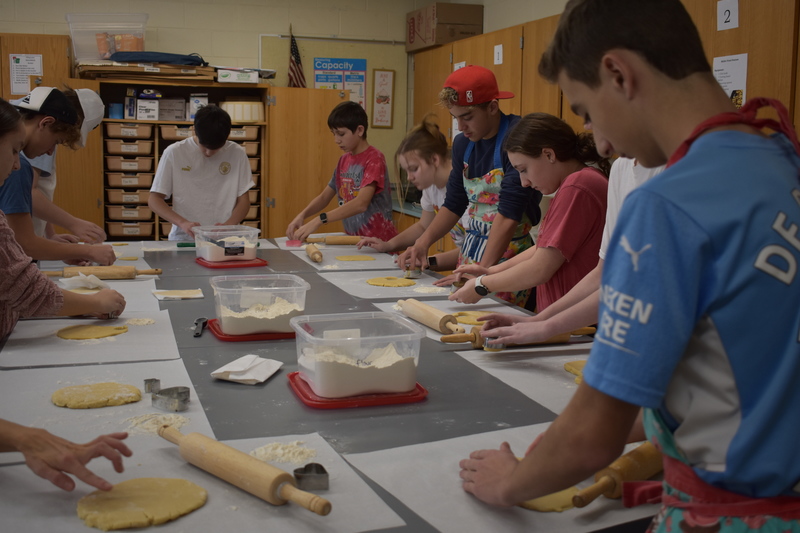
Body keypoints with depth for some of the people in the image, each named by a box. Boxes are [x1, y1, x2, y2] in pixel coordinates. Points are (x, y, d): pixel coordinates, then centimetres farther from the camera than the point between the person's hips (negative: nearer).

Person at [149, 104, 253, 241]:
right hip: (182, 239, -1)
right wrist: (182, 222, -13)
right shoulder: (174, 153, 1)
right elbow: (154, 200, 4)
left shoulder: (237, 154, 4)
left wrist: (227, 225, -11)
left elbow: (243, 201, 9)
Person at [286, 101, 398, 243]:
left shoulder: (374, 158, -11)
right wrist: (302, 215, -4)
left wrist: (319, 220, -29)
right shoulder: (344, 160, 10)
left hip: (378, 242, -6)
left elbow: (361, 203, -23)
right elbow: (324, 197, 15)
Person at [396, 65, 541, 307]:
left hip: (510, 252, -7)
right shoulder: (462, 143, 8)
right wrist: (423, 243, 2)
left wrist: (482, 271, -26)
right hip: (471, 249, 7)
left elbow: (509, 214, -22)